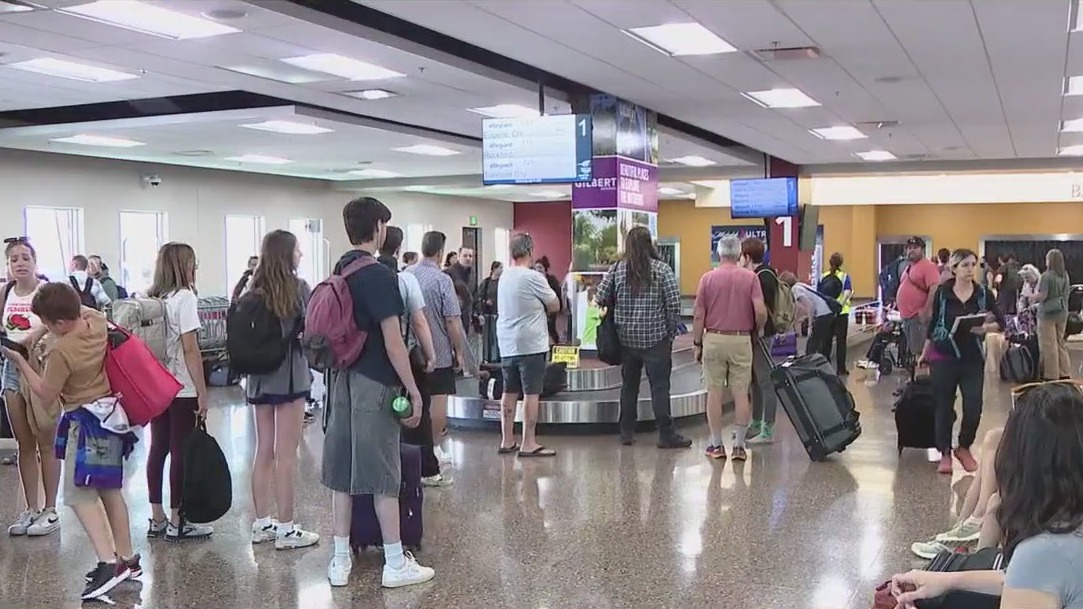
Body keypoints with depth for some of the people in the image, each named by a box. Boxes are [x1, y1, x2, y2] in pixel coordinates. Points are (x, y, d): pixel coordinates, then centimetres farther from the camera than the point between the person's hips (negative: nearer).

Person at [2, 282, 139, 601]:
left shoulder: (61, 352, -24)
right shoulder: (97, 321, -3)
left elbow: (46, 395, -10)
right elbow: (83, 311, 24)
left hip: (86, 422, -9)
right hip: (109, 414, 9)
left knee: (79, 496, -6)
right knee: (109, 490, 15)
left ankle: (107, 562, -17)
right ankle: (126, 559, 22)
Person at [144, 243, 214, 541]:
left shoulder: (151, 299, 9)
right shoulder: (184, 297, -11)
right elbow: (190, 349, -15)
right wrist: (202, 392, -11)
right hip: (182, 389, -7)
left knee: (158, 449, 10)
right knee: (180, 452, 0)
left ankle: (157, 519, 17)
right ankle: (176, 523, 6)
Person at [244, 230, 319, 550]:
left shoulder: (255, 289, 7)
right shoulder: (297, 286, -9)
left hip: (259, 376, 6)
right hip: (289, 375, -6)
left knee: (264, 451, 13)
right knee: (286, 454, -2)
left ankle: (262, 523, 20)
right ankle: (286, 529, 3)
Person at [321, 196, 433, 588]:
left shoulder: (337, 273, 10)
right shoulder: (379, 275, -14)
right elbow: (392, 341, -17)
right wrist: (413, 392, -12)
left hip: (342, 380, 7)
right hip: (375, 384, -7)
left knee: (342, 473, 10)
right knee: (383, 477, 0)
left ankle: (340, 561, 16)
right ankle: (396, 565, 9)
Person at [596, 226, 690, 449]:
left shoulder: (616, 269, 1)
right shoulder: (662, 270, -6)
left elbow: (600, 299, 0)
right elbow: (674, 304, -8)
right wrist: (671, 331, 2)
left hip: (626, 337, 3)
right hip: (656, 338, -3)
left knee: (629, 385, 12)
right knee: (659, 386, 1)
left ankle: (626, 432, 17)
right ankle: (666, 435, 3)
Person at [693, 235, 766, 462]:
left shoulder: (708, 278, -2)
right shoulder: (750, 277, -3)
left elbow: (699, 315, -2)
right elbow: (761, 311, -11)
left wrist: (697, 344, 7)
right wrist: (757, 331, 8)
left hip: (714, 339, 0)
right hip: (741, 340, 0)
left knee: (714, 393, 6)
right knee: (741, 394, 5)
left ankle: (716, 445, 11)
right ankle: (739, 445, 8)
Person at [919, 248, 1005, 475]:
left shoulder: (983, 293, -1)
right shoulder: (942, 292, -3)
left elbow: (1002, 323, 3)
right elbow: (933, 323, 6)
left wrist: (986, 328, -18)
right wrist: (924, 353, 10)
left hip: (973, 359, 1)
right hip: (943, 357, -1)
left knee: (974, 407, -3)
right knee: (944, 406, 4)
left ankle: (964, 448, 22)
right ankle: (945, 453, 17)